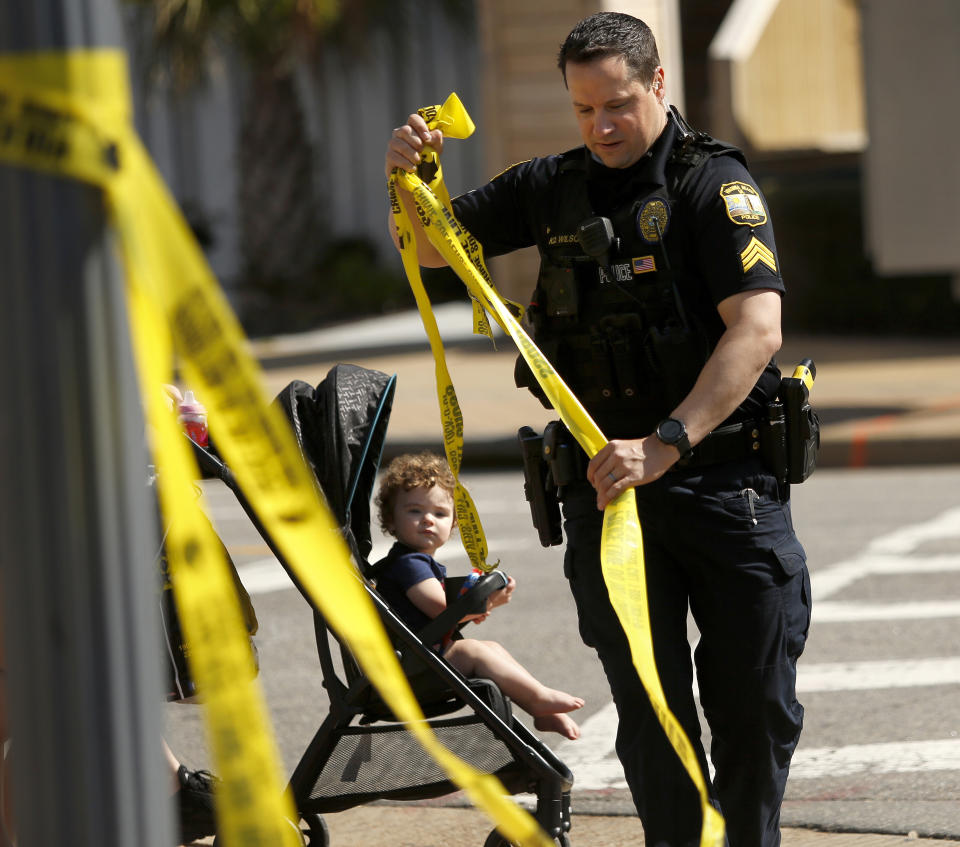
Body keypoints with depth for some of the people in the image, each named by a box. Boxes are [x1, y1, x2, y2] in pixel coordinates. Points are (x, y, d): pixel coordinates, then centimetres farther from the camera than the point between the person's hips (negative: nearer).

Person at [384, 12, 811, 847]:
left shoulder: (715, 182, -5)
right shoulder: (553, 188, 10)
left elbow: (757, 329, -18)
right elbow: (431, 250, 20)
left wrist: (664, 444, -27)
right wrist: (411, 179, -4)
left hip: (724, 478, -3)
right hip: (608, 480, 3)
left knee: (758, 706, 1)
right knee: (651, 709, -3)